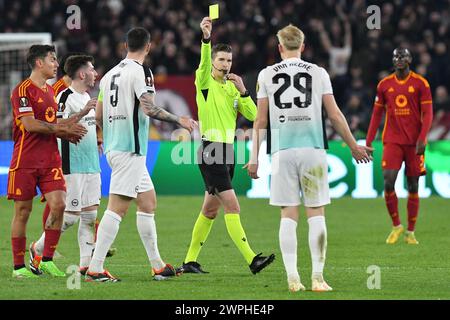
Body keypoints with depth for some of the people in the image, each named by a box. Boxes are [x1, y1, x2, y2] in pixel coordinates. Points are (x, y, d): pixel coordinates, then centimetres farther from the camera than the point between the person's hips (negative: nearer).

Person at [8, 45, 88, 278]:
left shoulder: (50, 91, 17)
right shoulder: (23, 90, -9)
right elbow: (30, 124, -18)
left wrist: (67, 132, 4)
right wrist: (61, 128, -13)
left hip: (50, 160, 6)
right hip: (25, 161, -6)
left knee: (58, 204, -9)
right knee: (22, 211, 0)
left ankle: (47, 260, 1)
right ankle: (19, 266, 8)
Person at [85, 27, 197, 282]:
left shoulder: (110, 74, 14)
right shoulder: (140, 72, -10)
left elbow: (99, 116, 17)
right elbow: (149, 108, -21)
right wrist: (179, 120, -10)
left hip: (114, 146, 9)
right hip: (130, 149, -9)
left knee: (149, 202, 15)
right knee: (117, 208, -10)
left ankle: (158, 265, 19)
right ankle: (95, 268, -13)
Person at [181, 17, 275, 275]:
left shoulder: (232, 87, 13)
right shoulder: (205, 82, -6)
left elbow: (253, 115, 5)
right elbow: (205, 62, -28)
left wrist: (243, 91, -8)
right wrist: (206, 38, -45)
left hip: (227, 152, 8)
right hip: (211, 151, -8)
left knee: (210, 210, 12)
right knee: (232, 207, -14)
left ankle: (190, 261, 20)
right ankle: (251, 259, -19)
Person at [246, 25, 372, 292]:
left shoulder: (267, 75, 6)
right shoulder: (318, 73, 5)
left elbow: (261, 121, 6)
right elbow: (335, 115, 5)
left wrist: (255, 157, 12)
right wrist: (354, 146, 16)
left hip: (282, 151, 1)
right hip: (313, 149, -1)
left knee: (288, 215, 3)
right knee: (316, 214, 2)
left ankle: (293, 277, -3)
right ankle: (318, 277, -3)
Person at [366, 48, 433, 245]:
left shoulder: (420, 84, 0)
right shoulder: (384, 85, 8)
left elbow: (427, 114, -2)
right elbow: (377, 114, 13)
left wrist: (422, 138, -14)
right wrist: (368, 141, 6)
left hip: (414, 143, -1)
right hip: (392, 141, 1)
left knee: (413, 186, 3)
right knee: (388, 183, -13)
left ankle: (410, 232, 13)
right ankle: (396, 226, 5)